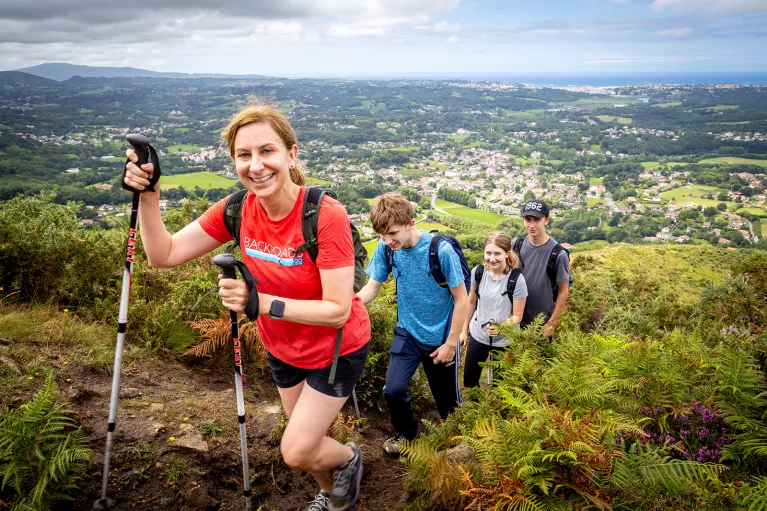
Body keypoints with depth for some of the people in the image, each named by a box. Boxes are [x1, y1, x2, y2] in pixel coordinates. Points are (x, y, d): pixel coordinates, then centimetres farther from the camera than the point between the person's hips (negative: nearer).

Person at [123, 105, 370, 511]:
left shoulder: (326, 216, -32)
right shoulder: (238, 210, -15)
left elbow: (337, 310, -30)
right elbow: (163, 255, -13)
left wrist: (262, 303, -39)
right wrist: (147, 197, -27)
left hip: (336, 349, -5)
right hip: (283, 348, 6)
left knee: (296, 453, -1)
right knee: (303, 441, 23)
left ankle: (349, 458, 33)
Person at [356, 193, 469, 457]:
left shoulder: (441, 251, -25)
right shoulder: (386, 248, -13)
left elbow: (462, 300, -17)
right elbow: (372, 288, -6)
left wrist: (450, 343, -13)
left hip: (440, 338, -3)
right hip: (407, 333, 3)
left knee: (447, 398, 11)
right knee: (393, 390, -8)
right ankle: (406, 433, 23)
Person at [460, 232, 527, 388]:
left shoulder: (517, 280, -22)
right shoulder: (478, 272, -11)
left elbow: (517, 316, -14)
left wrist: (502, 327, -33)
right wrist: (464, 330, 10)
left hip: (504, 341, -3)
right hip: (477, 335, 3)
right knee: (469, 381, 13)